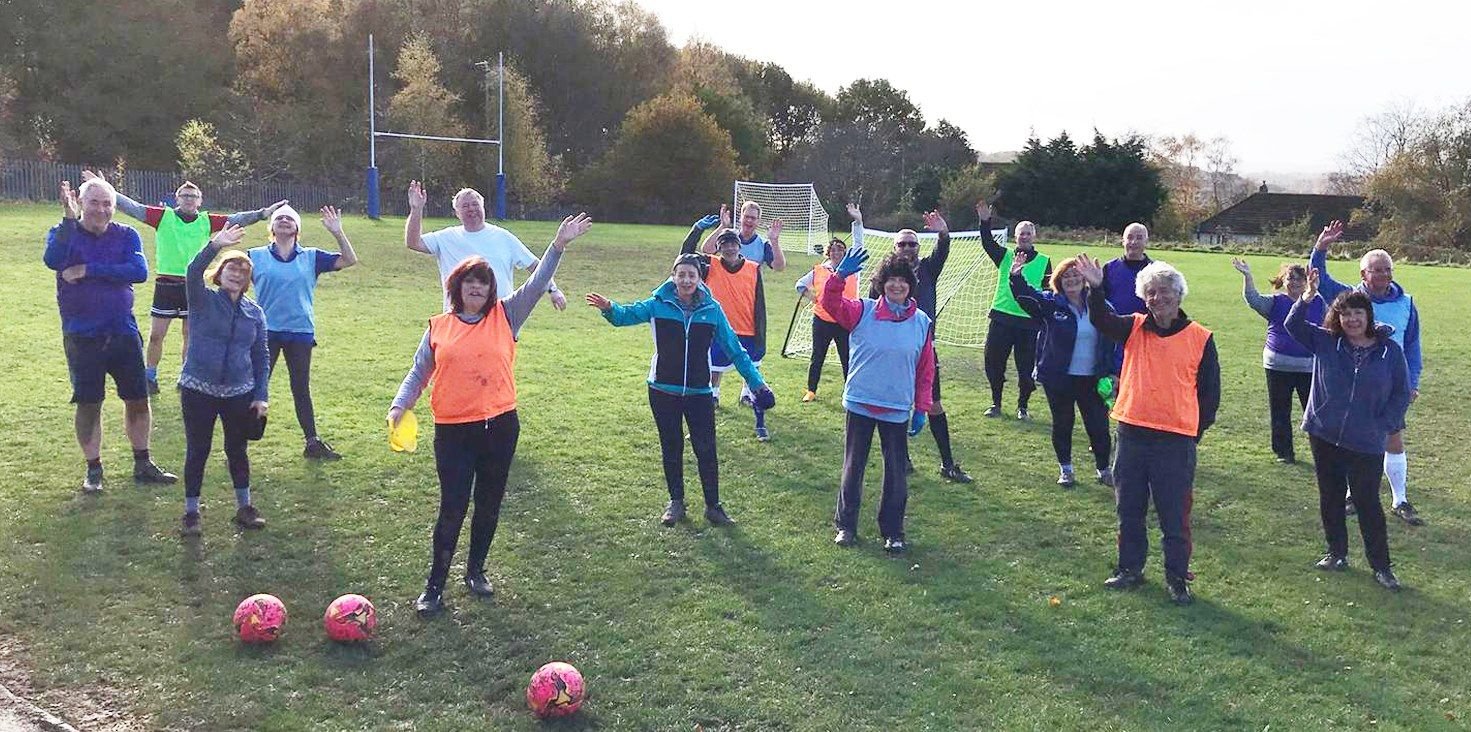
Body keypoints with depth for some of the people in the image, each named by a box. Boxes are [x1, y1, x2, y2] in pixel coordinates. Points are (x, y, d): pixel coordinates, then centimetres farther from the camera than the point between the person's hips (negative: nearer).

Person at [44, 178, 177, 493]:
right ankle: (93, 469, 19)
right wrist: (69, 218, -28)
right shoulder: (64, 233, -3)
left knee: (138, 400, 8)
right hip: (82, 336, -2)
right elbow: (53, 261, -25)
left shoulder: (126, 235, 1)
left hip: (123, 333, 2)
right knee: (88, 404, 5)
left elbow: (139, 271, -17)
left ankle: (143, 465, 23)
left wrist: (88, 270, -20)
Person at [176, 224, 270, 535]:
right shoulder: (203, 300, -3)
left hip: (239, 393, 2)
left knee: (237, 450, 11)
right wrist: (214, 245, -40)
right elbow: (192, 273, -25)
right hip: (199, 390, -2)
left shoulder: (255, 312, 5)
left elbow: (261, 358, 8)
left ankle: (244, 507, 24)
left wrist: (261, 395, 2)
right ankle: (192, 512, 15)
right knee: (197, 451, 4)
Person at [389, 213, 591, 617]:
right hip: (453, 430, -2)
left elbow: (536, 284, -5)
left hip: (500, 426, 2)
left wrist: (559, 245, -15)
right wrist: (399, 405, -7)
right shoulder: (439, 327, 4)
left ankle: (476, 570, 32)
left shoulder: (504, 317, 3)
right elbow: (419, 372, 8)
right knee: (453, 508, -3)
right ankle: (434, 586, 8)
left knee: (489, 505, 14)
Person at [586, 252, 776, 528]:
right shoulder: (658, 305, -5)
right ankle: (676, 502, 28)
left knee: (706, 450, 1)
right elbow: (627, 315, -13)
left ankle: (713, 506, 16)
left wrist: (756, 381, 1)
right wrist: (609, 308, -36)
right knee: (671, 448, 13)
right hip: (663, 391, 0)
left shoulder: (712, 309, -4)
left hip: (699, 392, 0)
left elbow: (734, 349, 1)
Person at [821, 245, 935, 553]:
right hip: (859, 405, -1)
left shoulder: (922, 322, -1)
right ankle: (846, 525, 24)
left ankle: (893, 532, 21)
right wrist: (840, 274, -34)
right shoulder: (863, 311, -5)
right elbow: (830, 301, -18)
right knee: (853, 468, 11)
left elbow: (926, 370, 3)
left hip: (897, 410, 1)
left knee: (897, 473, 7)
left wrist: (921, 408, 2)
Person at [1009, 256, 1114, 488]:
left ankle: (1104, 469, 23)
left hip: (1092, 379, 1)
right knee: (1062, 424, 11)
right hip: (1058, 379, -1)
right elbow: (1027, 295, -20)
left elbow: (1111, 343, 8)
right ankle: (1065, 469, 26)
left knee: (1099, 425, 5)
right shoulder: (1051, 304, -3)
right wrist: (1017, 277, -40)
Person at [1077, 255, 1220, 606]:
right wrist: (1096, 289, -30)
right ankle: (1130, 569, 27)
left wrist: (1196, 431, 1)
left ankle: (1177, 578, 17)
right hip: (1132, 435, 3)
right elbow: (1101, 321, -14)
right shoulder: (1134, 328, 5)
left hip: (1176, 441, -3)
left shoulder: (1200, 338, -1)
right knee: (1129, 510, 13)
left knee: (1174, 516, 4)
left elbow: (1210, 392, 4)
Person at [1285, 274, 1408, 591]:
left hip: (1366, 443, -2)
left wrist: (1385, 425, -8)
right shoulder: (1325, 342, 0)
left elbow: (1402, 394, 2)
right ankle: (1337, 554, 29)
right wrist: (1307, 298, -24)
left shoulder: (1390, 351, -4)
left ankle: (1380, 565, 14)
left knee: (1368, 503, 1)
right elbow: (1293, 325, -8)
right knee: (1330, 499, 13)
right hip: (1324, 436, 3)